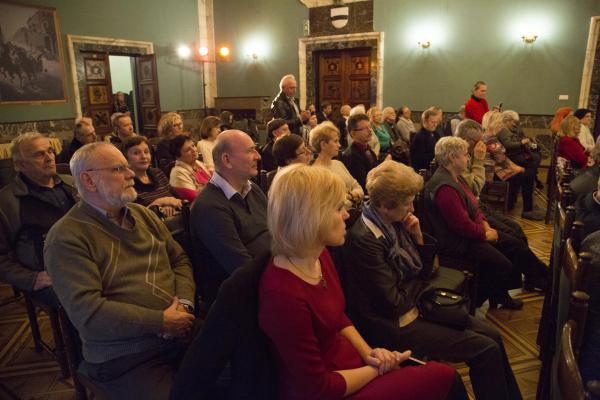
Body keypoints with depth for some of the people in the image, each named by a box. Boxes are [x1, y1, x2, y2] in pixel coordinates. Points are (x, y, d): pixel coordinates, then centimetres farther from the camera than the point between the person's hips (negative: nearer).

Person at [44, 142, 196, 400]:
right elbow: (87, 311, -18)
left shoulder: (142, 214, 12)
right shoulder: (65, 238, -10)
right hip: (126, 356, -5)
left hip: (183, 332, 6)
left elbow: (180, 260, 11)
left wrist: (185, 303, -9)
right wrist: (161, 321, -19)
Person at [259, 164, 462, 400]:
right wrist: (377, 369, -10)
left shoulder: (319, 255, -4)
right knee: (440, 377, -5)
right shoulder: (282, 294, -32)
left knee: (444, 375, 6)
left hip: (348, 360, 8)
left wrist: (368, 353, -4)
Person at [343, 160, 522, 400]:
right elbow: (395, 303, -23)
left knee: (492, 335, 5)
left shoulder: (394, 223, 0)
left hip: (415, 305, 8)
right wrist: (422, 285, -4)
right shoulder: (364, 239, -25)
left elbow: (425, 271, 8)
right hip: (395, 324, -8)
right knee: (486, 349, -9)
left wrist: (418, 236, -9)